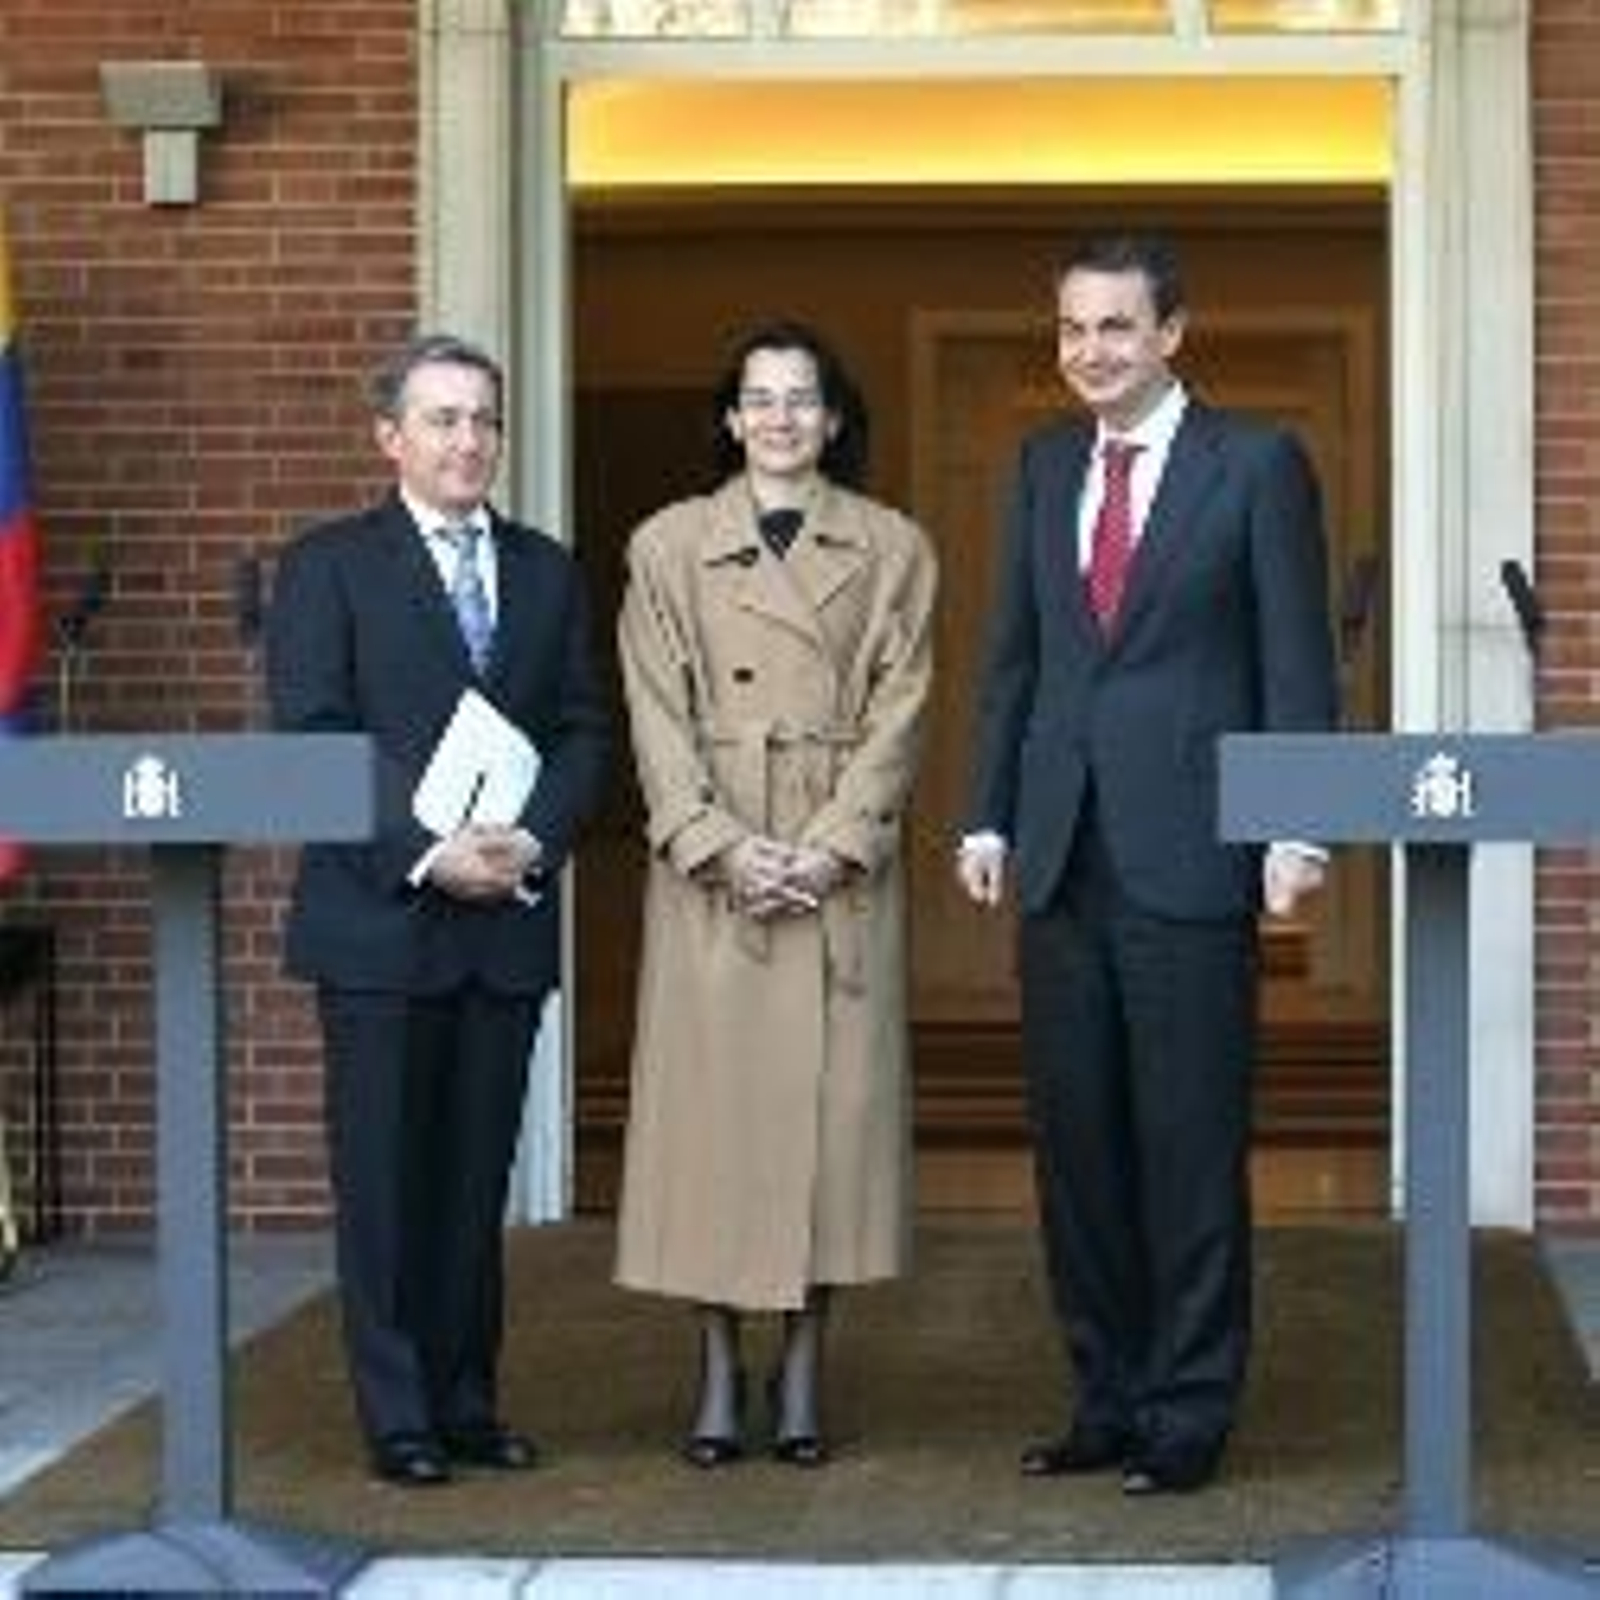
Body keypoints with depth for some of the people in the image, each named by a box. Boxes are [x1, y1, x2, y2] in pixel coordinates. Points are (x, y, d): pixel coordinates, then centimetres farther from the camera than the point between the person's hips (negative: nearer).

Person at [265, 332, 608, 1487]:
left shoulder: (546, 571, 14)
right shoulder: (328, 567, 1)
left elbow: (584, 731, 10)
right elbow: (311, 736, -8)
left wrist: (535, 840, -9)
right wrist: (425, 853, -16)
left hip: (509, 918, 4)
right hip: (380, 917, -4)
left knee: (478, 1173, 7)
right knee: (384, 1172, 0)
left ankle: (467, 1401, 14)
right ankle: (400, 1418, 5)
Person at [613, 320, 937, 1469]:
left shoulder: (894, 550, 8)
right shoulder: (668, 545, 7)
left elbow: (898, 713, 2)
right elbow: (660, 719, 2)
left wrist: (832, 847, -10)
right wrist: (722, 845, -10)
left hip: (845, 867, 0)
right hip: (709, 869, 0)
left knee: (833, 1100, -1)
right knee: (713, 1098, -2)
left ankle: (804, 1370, 8)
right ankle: (718, 1372, 7)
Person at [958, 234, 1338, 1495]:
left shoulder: (1257, 464, -1)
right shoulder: (1043, 468, 14)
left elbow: (1298, 659, -4)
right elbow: (1013, 655, 16)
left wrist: (1295, 829, -11)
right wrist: (988, 815, 8)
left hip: (1189, 853, -5)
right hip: (1062, 855, 5)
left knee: (1191, 1144, -1)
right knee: (1076, 1141, 9)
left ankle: (1190, 1410, 8)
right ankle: (1108, 1397, 18)